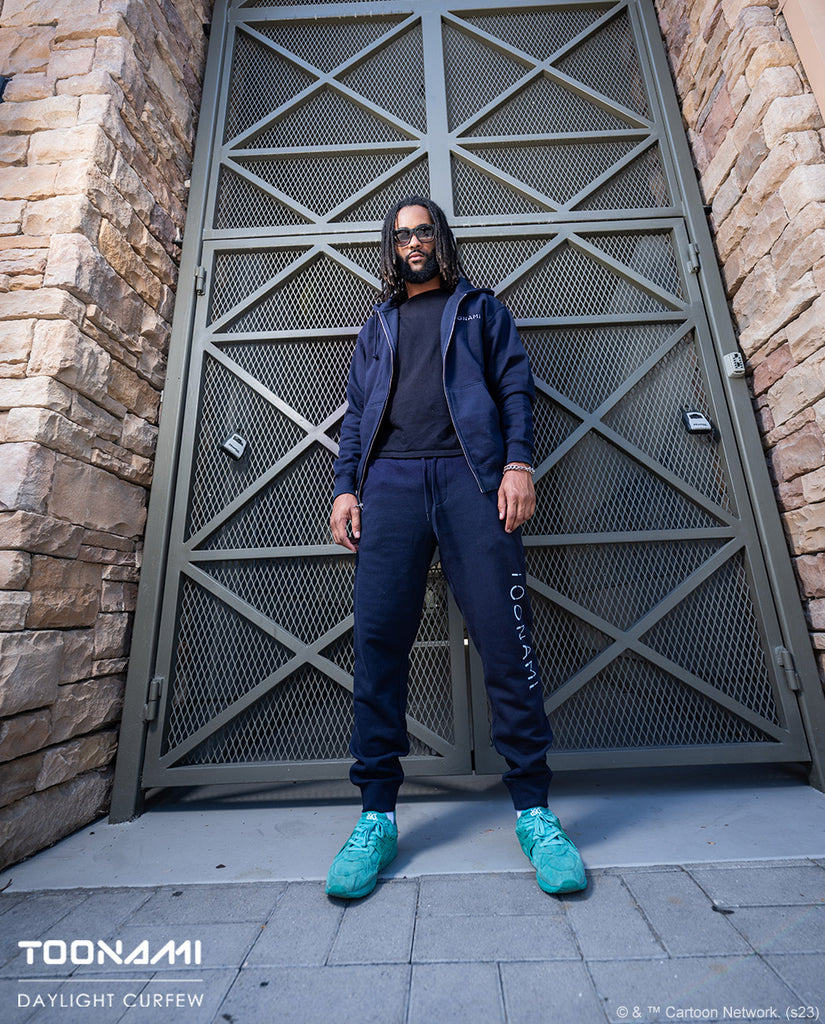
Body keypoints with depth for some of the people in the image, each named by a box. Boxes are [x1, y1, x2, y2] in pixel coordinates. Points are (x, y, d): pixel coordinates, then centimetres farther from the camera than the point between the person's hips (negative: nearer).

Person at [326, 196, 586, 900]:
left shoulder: (481, 308, 26)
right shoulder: (380, 324, 32)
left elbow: (516, 386, 12)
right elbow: (357, 412, 22)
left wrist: (519, 462, -6)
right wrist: (347, 486, 6)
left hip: (470, 473, -2)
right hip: (391, 479, 3)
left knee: (506, 639, -8)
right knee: (377, 639, -6)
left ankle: (534, 811, 9)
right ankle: (377, 817, 7)